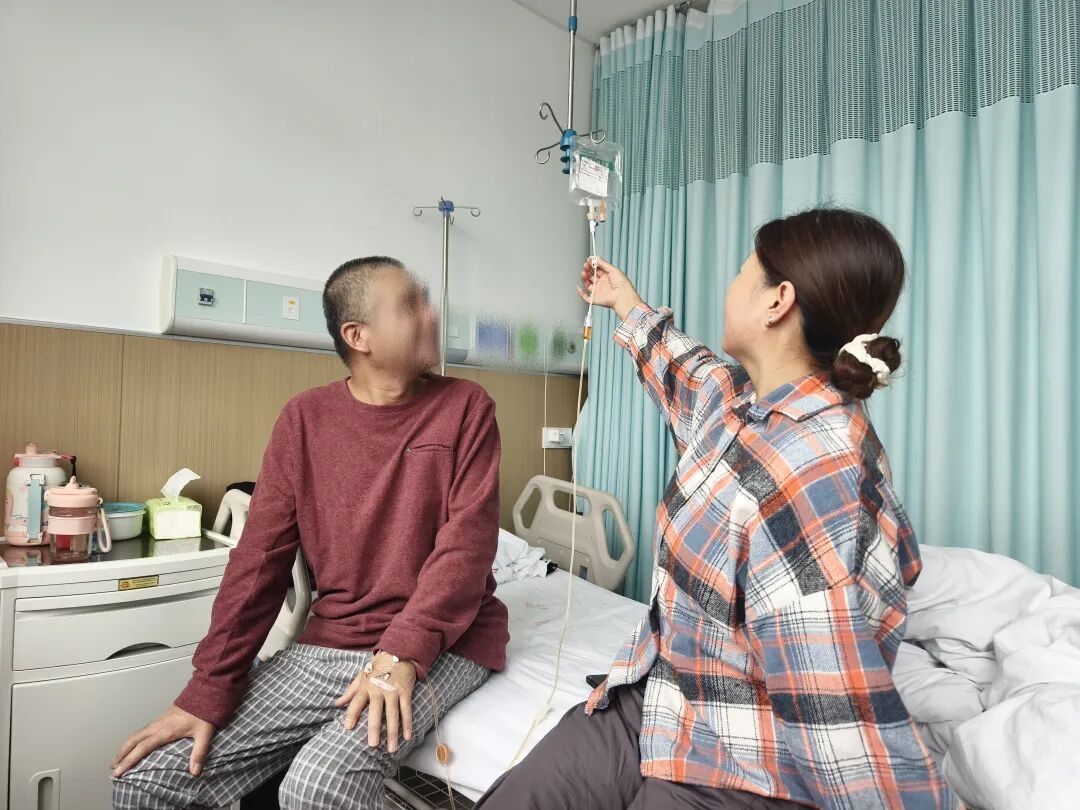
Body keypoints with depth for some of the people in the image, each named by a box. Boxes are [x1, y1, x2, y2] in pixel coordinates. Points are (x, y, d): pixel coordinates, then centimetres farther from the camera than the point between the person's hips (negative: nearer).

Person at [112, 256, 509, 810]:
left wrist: (403, 653, -23)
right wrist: (207, 692, -4)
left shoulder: (465, 406, -4)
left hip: (444, 644, -3)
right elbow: (261, 556, 0)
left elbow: (467, 540, -12)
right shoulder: (305, 419, 2)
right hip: (329, 644, 4)